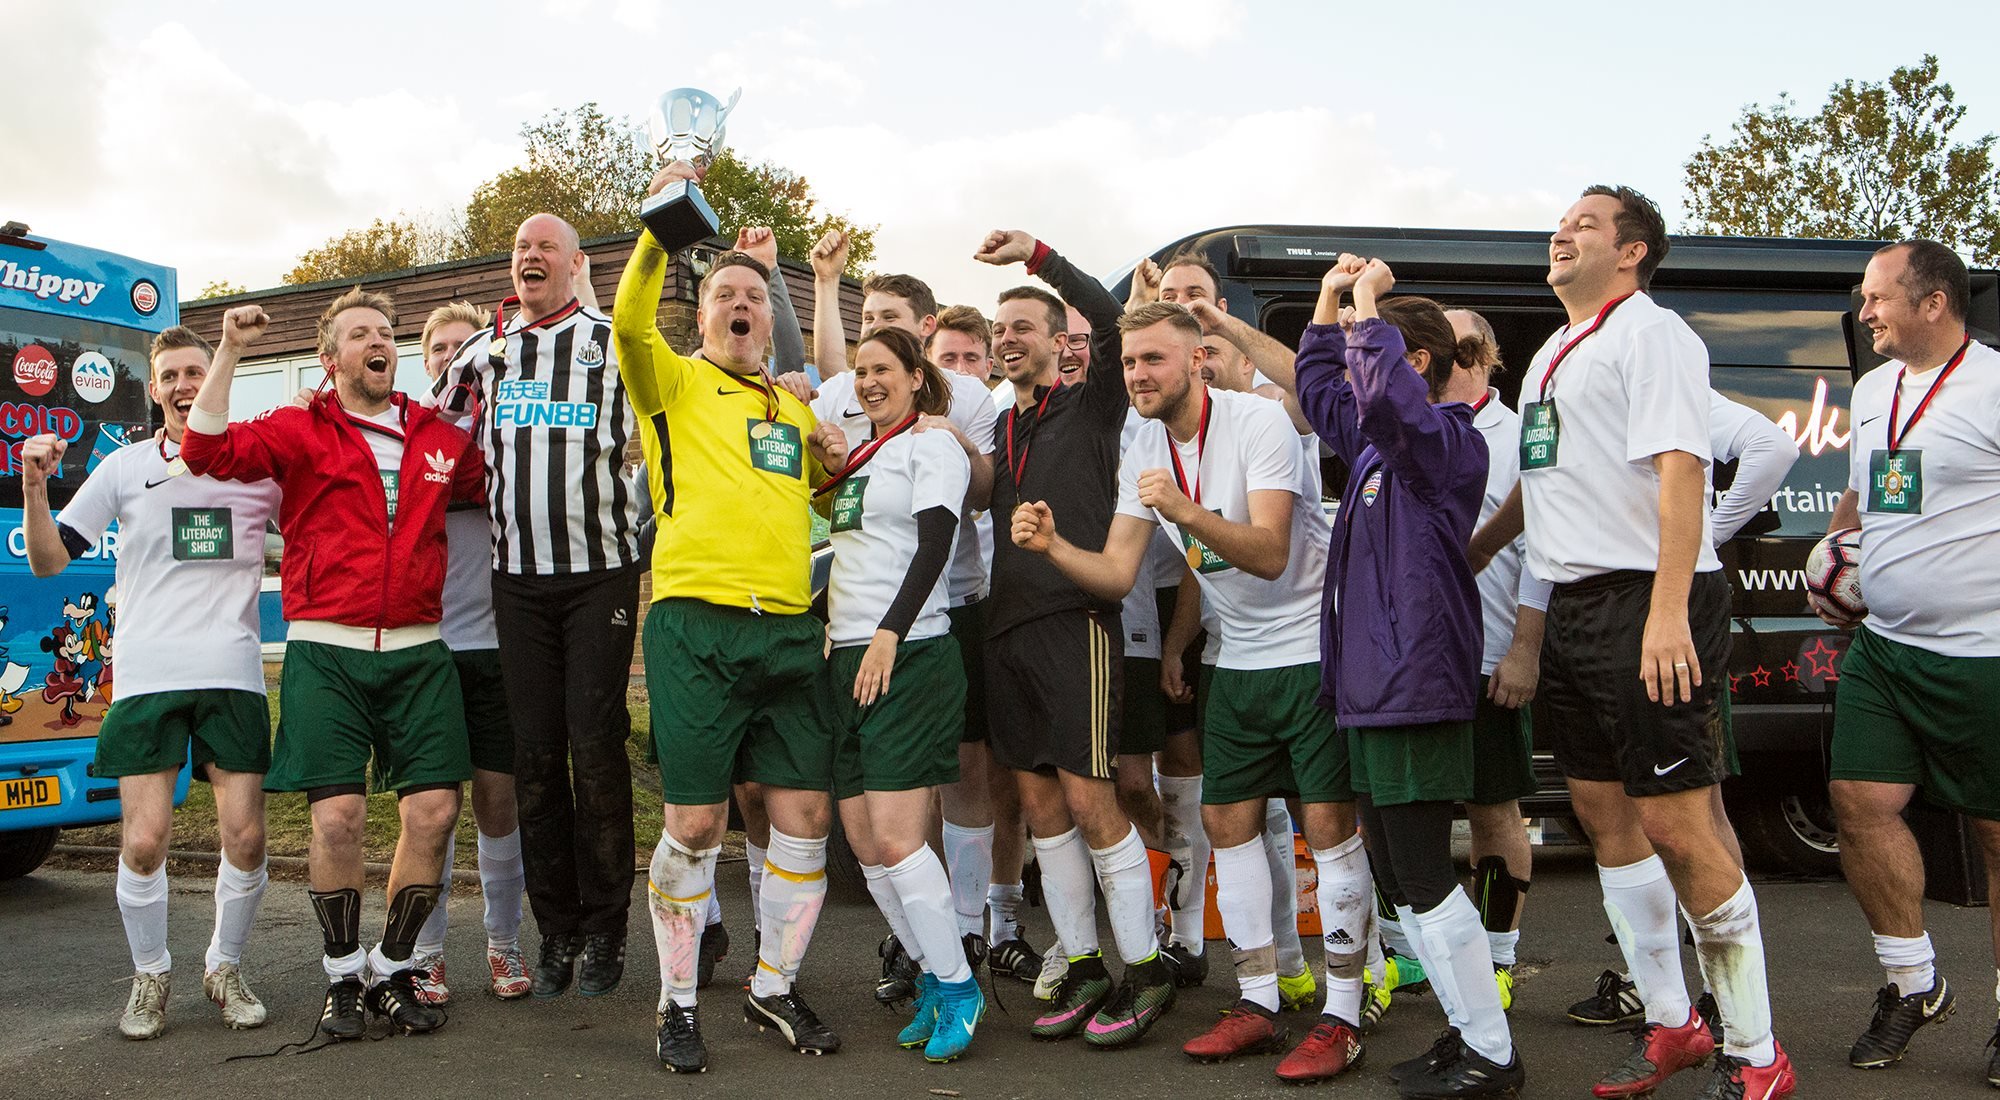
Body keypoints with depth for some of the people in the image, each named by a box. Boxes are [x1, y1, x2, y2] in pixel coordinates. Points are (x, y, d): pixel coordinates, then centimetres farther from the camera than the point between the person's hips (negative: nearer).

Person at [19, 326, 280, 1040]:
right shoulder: (125, 466, 9)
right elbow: (48, 559, 9)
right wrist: (34, 483, -7)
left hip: (233, 675, 0)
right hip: (147, 678, 0)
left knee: (245, 839, -2)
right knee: (143, 842, -5)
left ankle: (225, 968, 21)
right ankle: (150, 976, 18)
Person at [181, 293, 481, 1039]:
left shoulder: (440, 439, 13)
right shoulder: (301, 432, 5)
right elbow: (207, 451, -9)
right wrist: (230, 350, -10)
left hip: (418, 653, 3)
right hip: (326, 651, -2)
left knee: (434, 809, -5)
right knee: (337, 814, -8)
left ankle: (392, 969, 14)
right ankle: (343, 976, 13)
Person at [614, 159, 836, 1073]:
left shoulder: (795, 408, 21)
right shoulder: (674, 382, 6)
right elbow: (629, 320, -14)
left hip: (791, 629, 5)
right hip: (697, 626, -5)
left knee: (804, 815, 5)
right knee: (693, 823, -2)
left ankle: (774, 988, 23)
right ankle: (677, 1003, 16)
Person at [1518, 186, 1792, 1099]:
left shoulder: (1649, 332, -6)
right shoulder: (1554, 353, 20)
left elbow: (1679, 468, -18)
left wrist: (1668, 614, -26)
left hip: (1645, 605, -9)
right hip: (1575, 608, 9)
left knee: (1675, 825, -8)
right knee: (1602, 811, 12)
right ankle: (1670, 1023, 25)